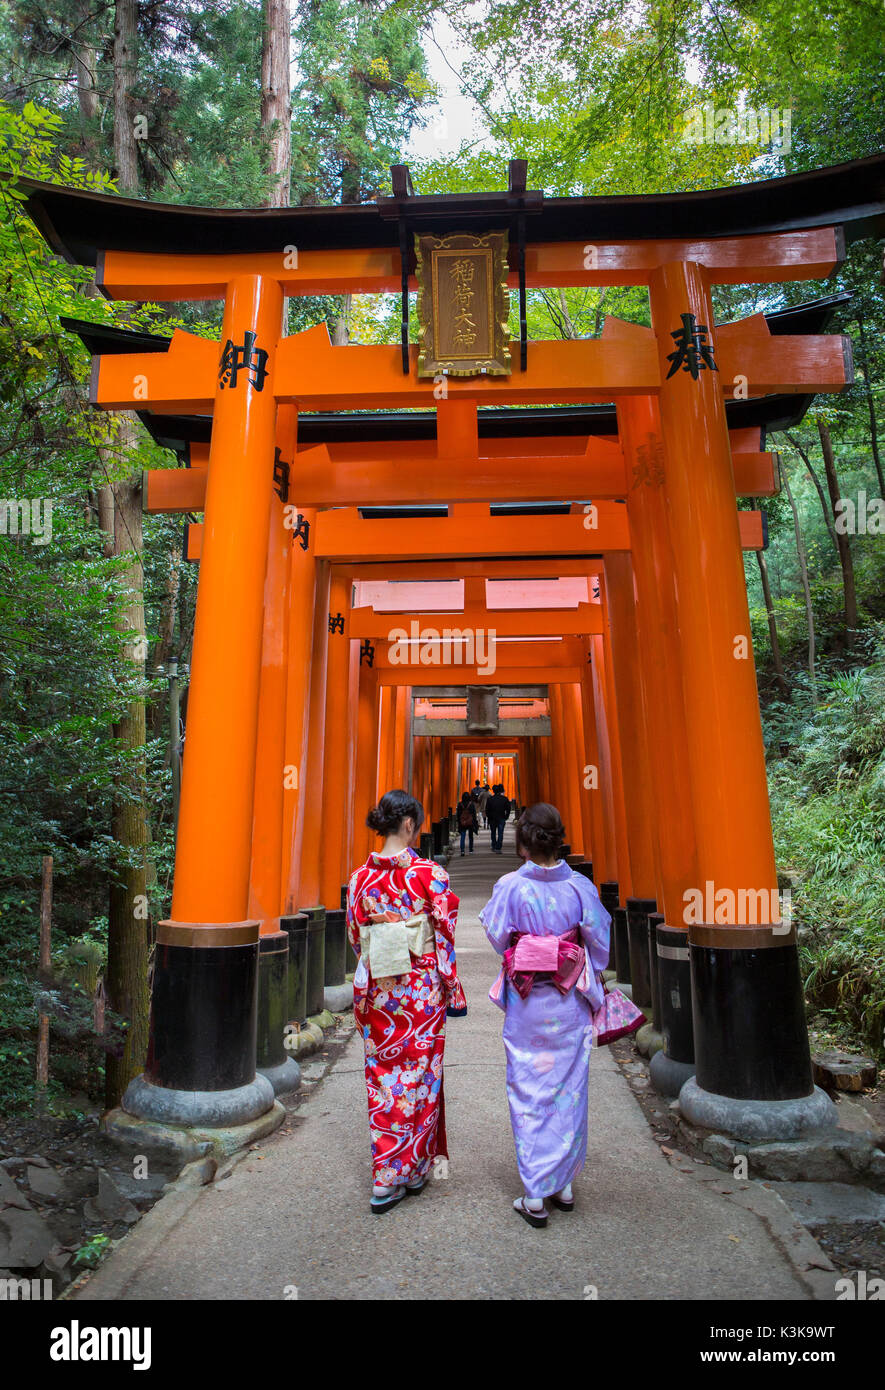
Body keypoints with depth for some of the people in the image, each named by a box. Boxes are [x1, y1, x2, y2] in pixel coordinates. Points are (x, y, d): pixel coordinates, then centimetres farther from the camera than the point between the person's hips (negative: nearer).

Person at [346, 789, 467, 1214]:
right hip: (421, 988, -3)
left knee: (383, 1076, 15)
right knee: (418, 1075, 12)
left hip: (377, 988, 3)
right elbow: (445, 935, -9)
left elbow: (354, 937, 8)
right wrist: (453, 990, 0)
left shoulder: (361, 877, -1)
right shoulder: (429, 874, -13)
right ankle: (411, 1169, 24)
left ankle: (385, 1171, 26)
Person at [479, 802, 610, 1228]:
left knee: (528, 1093, 10)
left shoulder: (510, 886, -13)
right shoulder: (580, 886, -8)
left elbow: (496, 936, -3)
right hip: (569, 1003, 2)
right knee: (568, 1089, 16)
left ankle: (535, 1196, 17)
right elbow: (599, 941, 1)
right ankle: (564, 1185, 29)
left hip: (525, 1003, -2)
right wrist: (590, 985, 16)